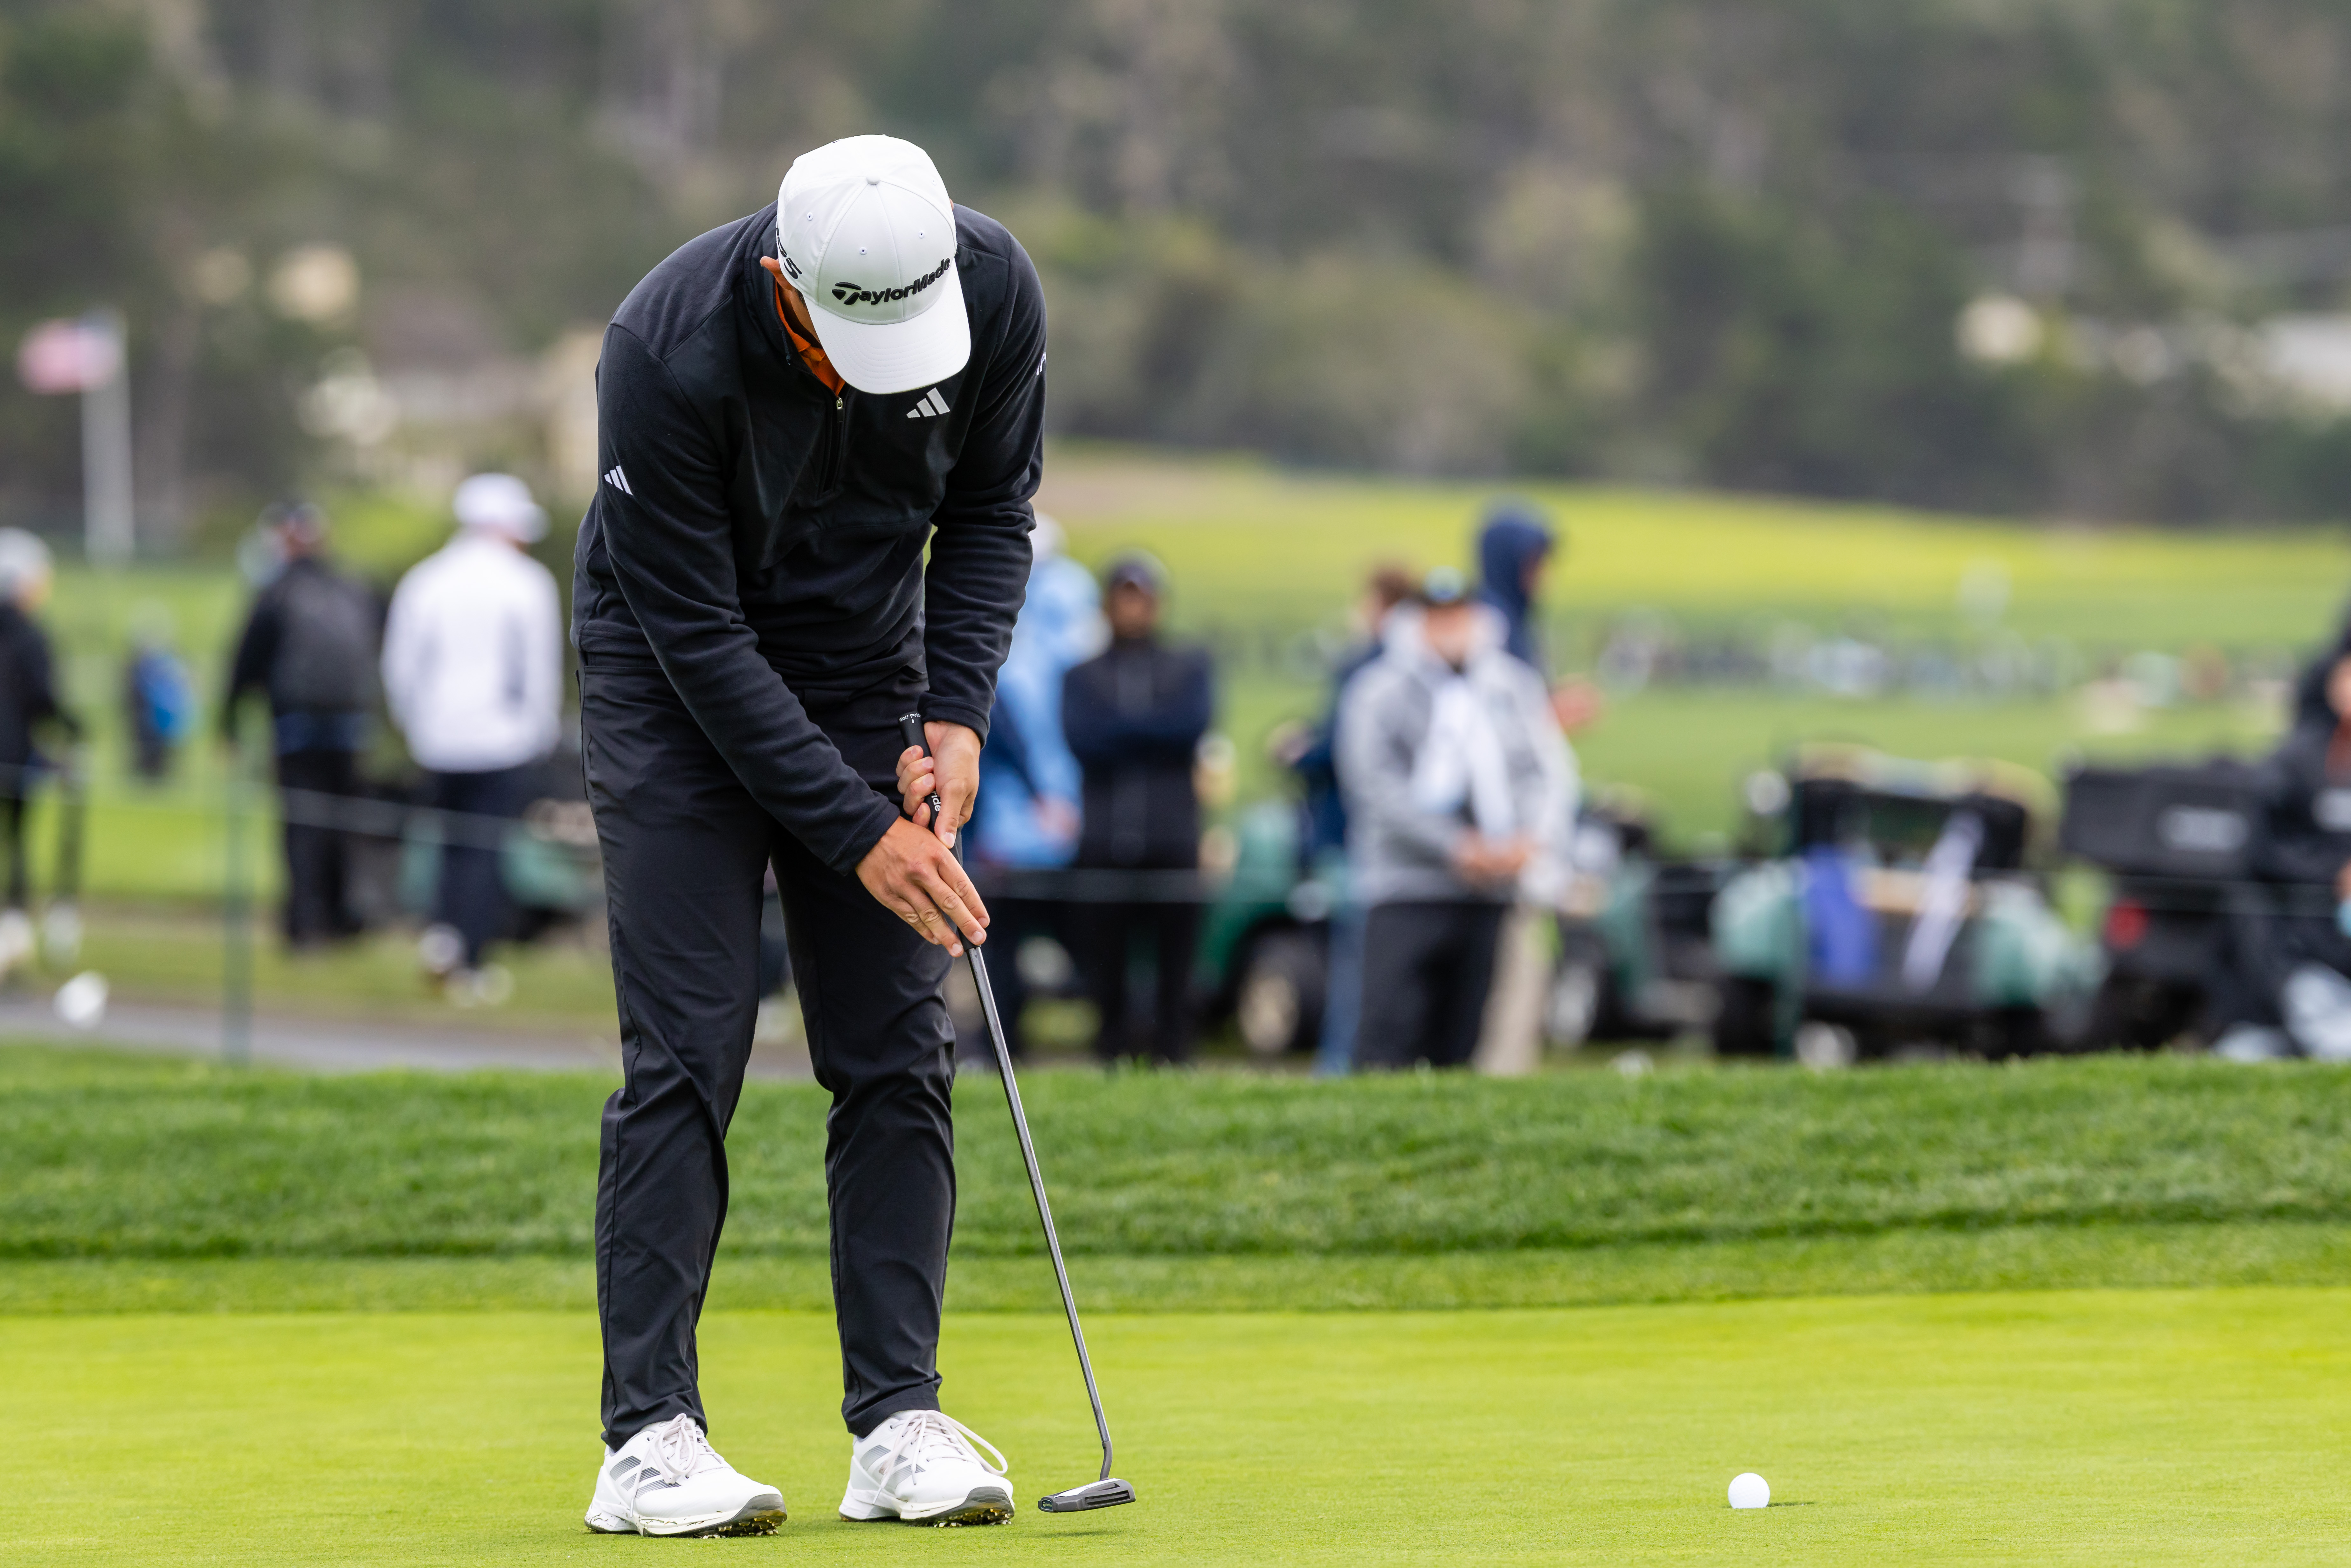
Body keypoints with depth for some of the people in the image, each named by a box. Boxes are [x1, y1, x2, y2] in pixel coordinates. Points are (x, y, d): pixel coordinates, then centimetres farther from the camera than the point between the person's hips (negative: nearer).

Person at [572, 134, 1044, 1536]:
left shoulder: (997, 288, -20)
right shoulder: (670, 352, -32)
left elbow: (993, 508, -1)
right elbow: (696, 632, -25)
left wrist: (958, 715, -13)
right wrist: (856, 830, -24)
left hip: (866, 669, 4)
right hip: (680, 685, -4)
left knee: (901, 1052, -3)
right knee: (687, 1050, -12)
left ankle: (900, 1420, 0)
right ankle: (650, 1433, -9)